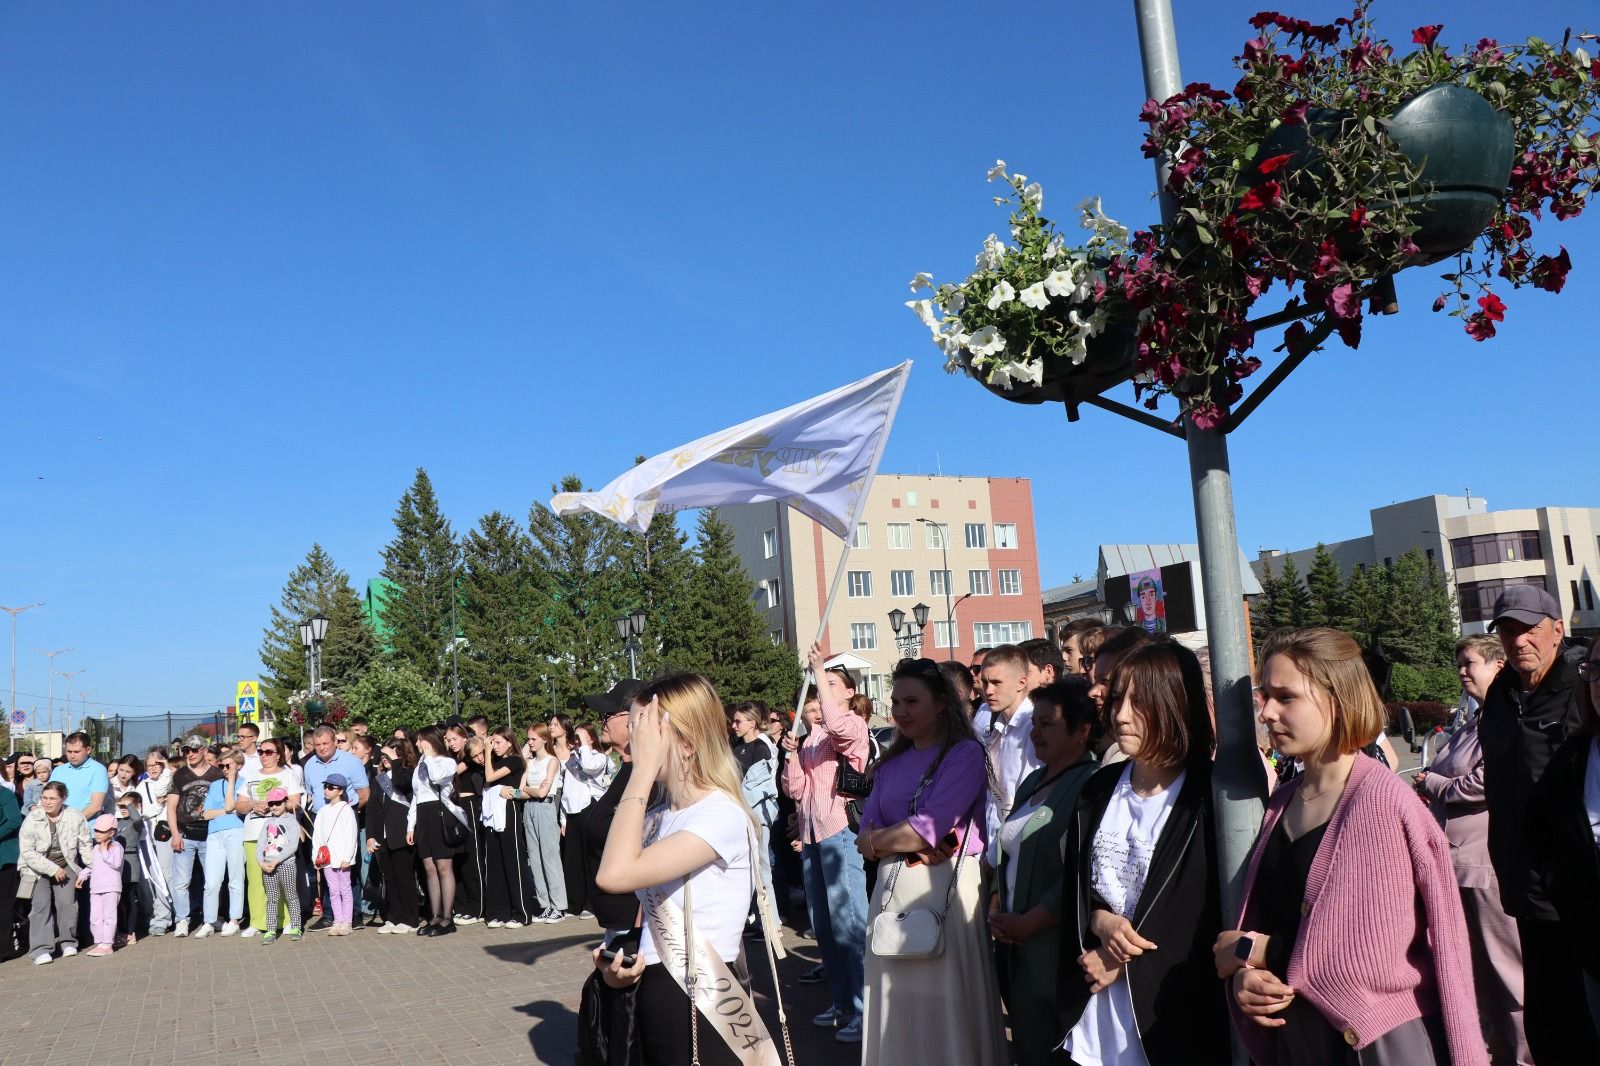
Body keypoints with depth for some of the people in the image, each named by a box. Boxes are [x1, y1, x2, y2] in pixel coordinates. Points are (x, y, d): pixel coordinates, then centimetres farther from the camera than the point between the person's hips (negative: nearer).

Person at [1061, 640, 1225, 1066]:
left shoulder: (1212, 797, -11)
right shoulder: (1098, 790, 4)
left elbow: (1222, 921, -11)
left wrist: (1126, 964, -12)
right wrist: (1101, 921, -10)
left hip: (1175, 1018, -4)